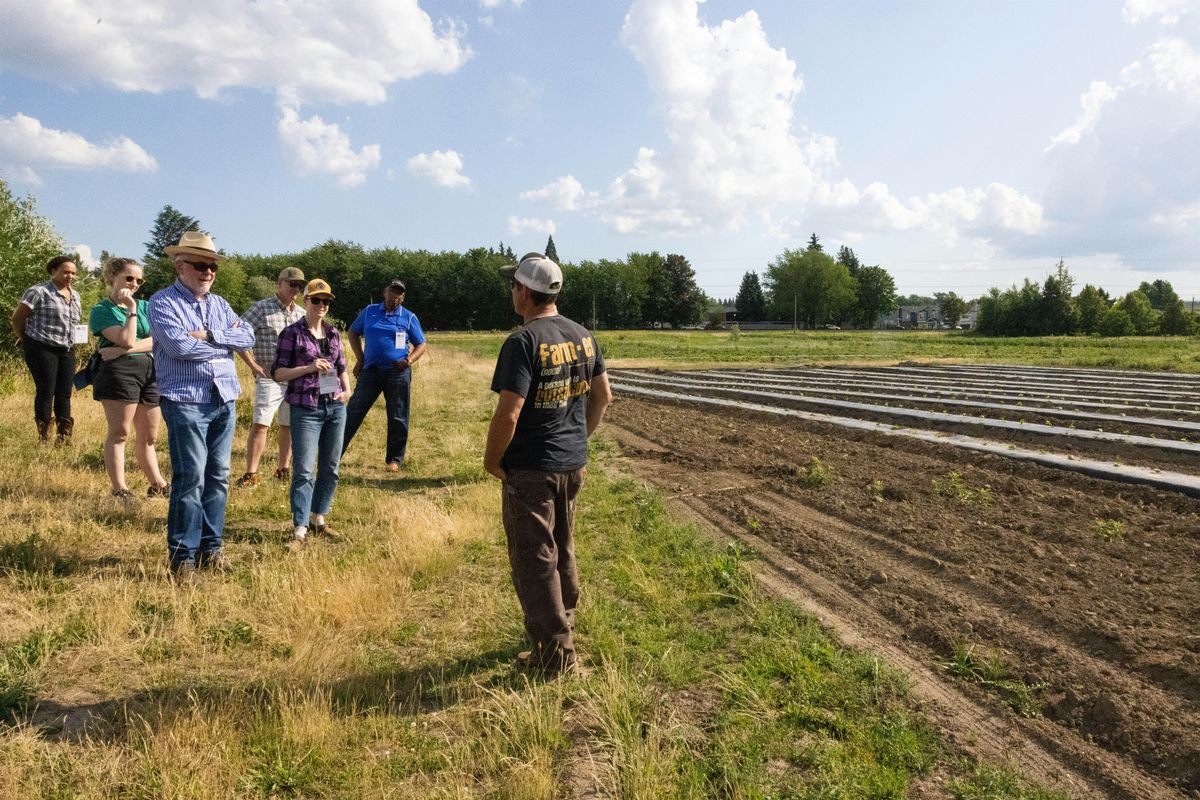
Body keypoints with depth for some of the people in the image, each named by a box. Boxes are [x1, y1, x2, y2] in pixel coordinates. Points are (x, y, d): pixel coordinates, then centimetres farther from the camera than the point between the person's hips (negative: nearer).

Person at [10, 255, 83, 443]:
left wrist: (74, 338, 7)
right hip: (42, 349, -6)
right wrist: (26, 340, 7)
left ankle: (63, 434, 13)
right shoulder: (38, 292, -9)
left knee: (64, 393, 6)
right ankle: (44, 435, 5)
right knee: (46, 391, -3)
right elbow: (17, 318, -4)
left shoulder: (75, 295, 13)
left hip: (67, 350, 6)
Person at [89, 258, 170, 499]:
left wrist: (125, 350, -11)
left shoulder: (145, 306, 16)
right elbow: (127, 339, -14)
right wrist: (131, 309, -8)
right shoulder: (102, 310, 1)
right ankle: (119, 489, -1)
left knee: (149, 437, 10)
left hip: (150, 371, 5)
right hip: (119, 371, -5)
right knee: (119, 433, -4)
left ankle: (157, 485, 16)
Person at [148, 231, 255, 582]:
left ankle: (210, 547, 18)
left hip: (225, 400, 6)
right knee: (191, 478, -8)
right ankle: (183, 555, 2)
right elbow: (179, 345, -18)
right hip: (186, 400, -6)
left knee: (218, 476, 8)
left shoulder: (219, 303, 15)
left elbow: (248, 336, 3)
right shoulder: (163, 302, -2)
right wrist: (226, 341, -6)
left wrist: (210, 335, -12)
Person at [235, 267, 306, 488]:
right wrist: (254, 365, -10)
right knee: (260, 425, -8)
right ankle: (251, 473, -1)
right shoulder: (261, 309, -3)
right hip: (269, 378, -5)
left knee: (289, 426, 10)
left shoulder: (301, 314, 13)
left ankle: (283, 470, 22)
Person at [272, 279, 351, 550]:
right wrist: (308, 368, -17)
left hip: (335, 407, 5)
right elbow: (278, 372, -4)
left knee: (331, 468, 11)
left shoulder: (333, 333, 11)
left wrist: (347, 389, 2)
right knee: (303, 470, -7)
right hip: (306, 409, -5)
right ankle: (299, 530, -3)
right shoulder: (292, 333, -2)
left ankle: (318, 519, 25)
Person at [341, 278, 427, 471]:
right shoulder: (369, 311, 8)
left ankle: (394, 459, 15)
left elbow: (421, 345, 7)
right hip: (370, 370, 1)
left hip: (398, 373, -1)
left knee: (397, 418, 4)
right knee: (353, 413, 0)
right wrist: (360, 358, 8)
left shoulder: (409, 318, 4)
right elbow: (353, 332, 19)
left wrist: (410, 360, -11)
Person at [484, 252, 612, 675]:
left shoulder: (522, 343, -20)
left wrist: (491, 460, -9)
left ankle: (554, 651, 13)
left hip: (530, 469, -8)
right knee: (562, 551, 22)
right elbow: (603, 395, 12)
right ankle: (563, 627, 38)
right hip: (573, 464, 8)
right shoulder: (582, 335, 4)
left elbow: (507, 415, -24)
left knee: (533, 558, 5)